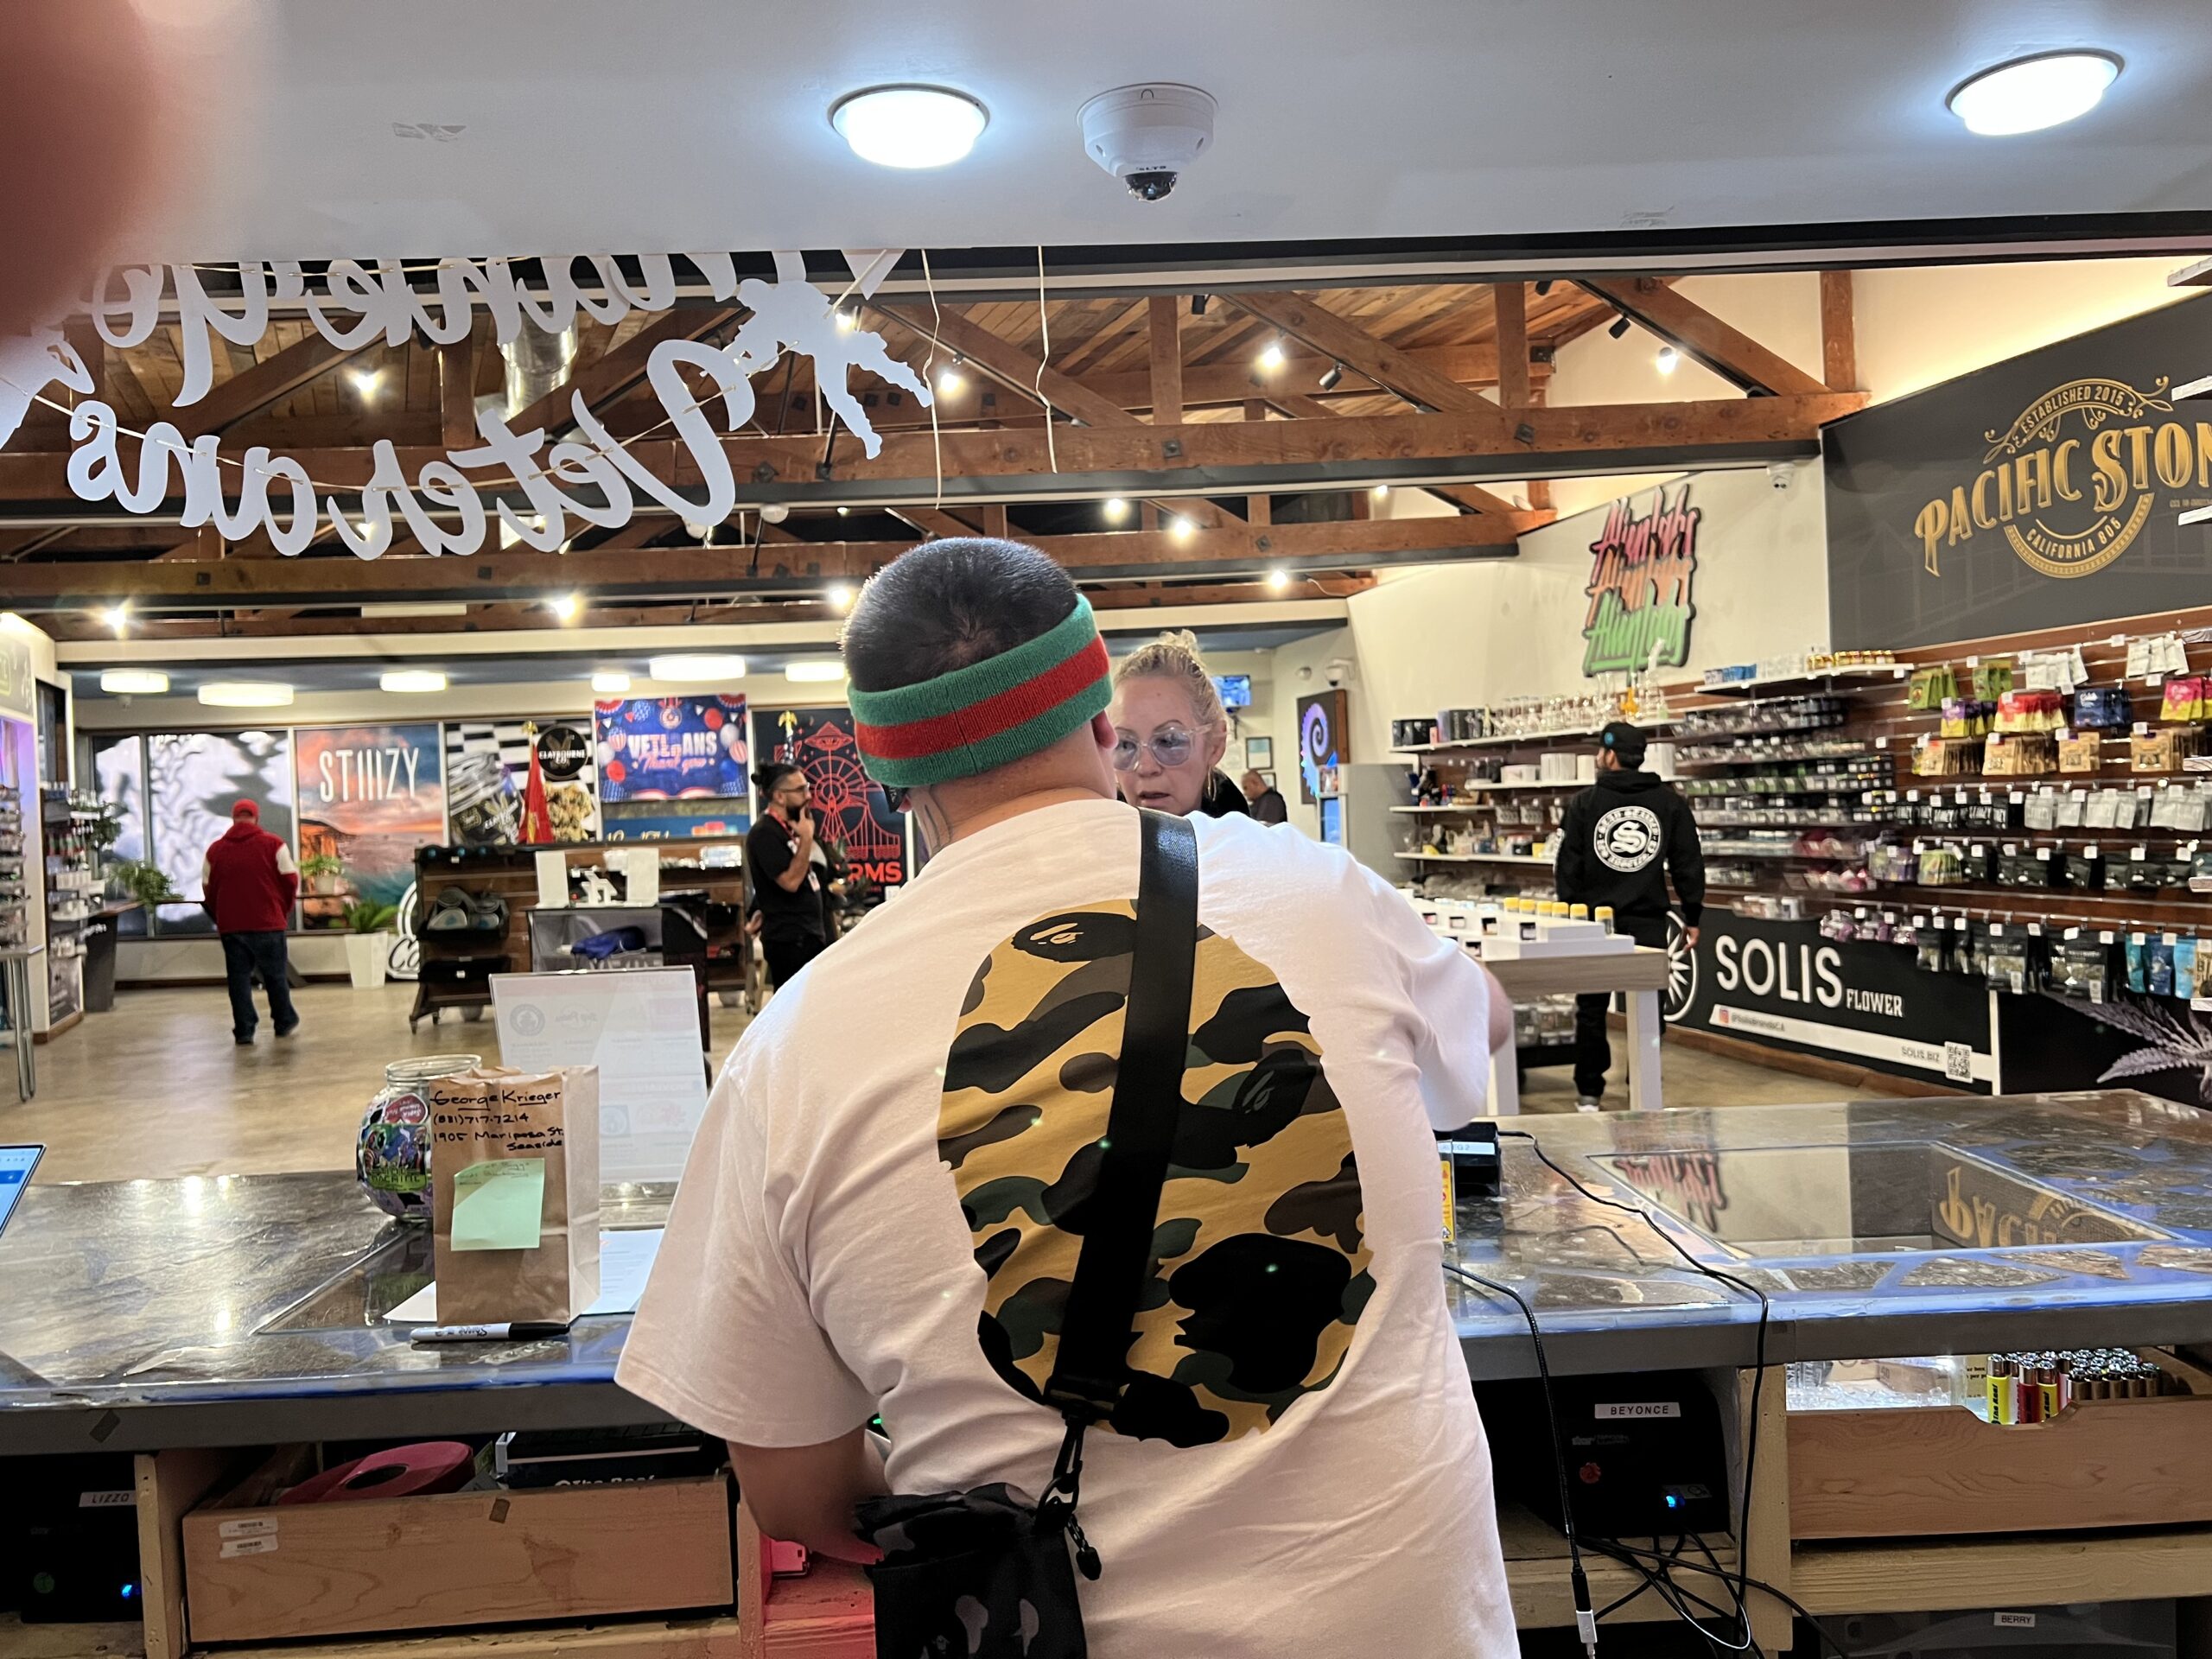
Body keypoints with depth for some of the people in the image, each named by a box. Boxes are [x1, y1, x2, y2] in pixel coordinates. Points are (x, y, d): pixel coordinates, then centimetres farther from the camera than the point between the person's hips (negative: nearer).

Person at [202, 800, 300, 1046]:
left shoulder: (215, 850, 5)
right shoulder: (274, 844, -3)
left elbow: (208, 890, 8)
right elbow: (291, 882, -4)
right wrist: (283, 912, 11)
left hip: (230, 925, 2)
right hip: (268, 924, -2)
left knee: (238, 977, 6)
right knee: (275, 975, 11)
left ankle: (243, 1031, 3)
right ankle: (285, 1023, 21)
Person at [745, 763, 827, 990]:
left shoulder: (788, 829, 13)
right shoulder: (764, 833, -16)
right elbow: (790, 880, -23)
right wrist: (806, 838, -20)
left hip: (808, 935, 10)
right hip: (789, 940, -10)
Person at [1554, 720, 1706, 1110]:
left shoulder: (1585, 803, -3)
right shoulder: (1670, 803, 3)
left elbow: (1568, 866, -3)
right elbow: (1689, 863, 3)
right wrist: (1692, 917, 8)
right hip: (1649, 921, 1)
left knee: (1592, 1007, 9)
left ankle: (1589, 1091, 14)